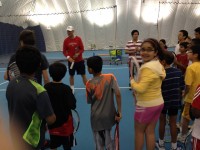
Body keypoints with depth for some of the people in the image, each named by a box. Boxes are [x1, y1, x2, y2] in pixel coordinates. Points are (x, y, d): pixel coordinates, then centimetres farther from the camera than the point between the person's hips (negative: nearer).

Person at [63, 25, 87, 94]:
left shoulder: (78, 39, -5)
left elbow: (82, 49, -4)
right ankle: (72, 89, 23)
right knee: (71, 75, 9)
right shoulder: (66, 40, -2)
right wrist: (68, 57, -17)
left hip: (80, 60, -1)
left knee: (83, 75, 3)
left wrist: (78, 54, -23)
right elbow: (64, 51, 0)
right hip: (71, 61, 1)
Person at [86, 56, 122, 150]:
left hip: (97, 118, -2)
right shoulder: (110, 77, -12)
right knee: (108, 139, 23)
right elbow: (118, 94, -19)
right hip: (109, 115, 2)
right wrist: (119, 112, -14)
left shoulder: (89, 84, -13)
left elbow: (89, 101, -3)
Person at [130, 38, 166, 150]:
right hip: (158, 102, 8)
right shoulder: (158, 64, 3)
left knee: (139, 131, 13)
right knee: (150, 132, 18)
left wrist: (132, 81, -10)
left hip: (146, 105, -8)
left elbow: (141, 88, -29)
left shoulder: (147, 67, -25)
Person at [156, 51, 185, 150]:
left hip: (163, 101, -2)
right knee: (173, 123, 13)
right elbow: (182, 89, 0)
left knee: (162, 122, 16)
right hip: (175, 101, 3)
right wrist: (179, 99, 15)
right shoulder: (178, 72, -7)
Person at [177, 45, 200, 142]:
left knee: (185, 118, 12)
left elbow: (188, 86, -22)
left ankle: (182, 135, 26)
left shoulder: (191, 67, -22)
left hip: (191, 98, -6)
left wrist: (184, 95, -6)